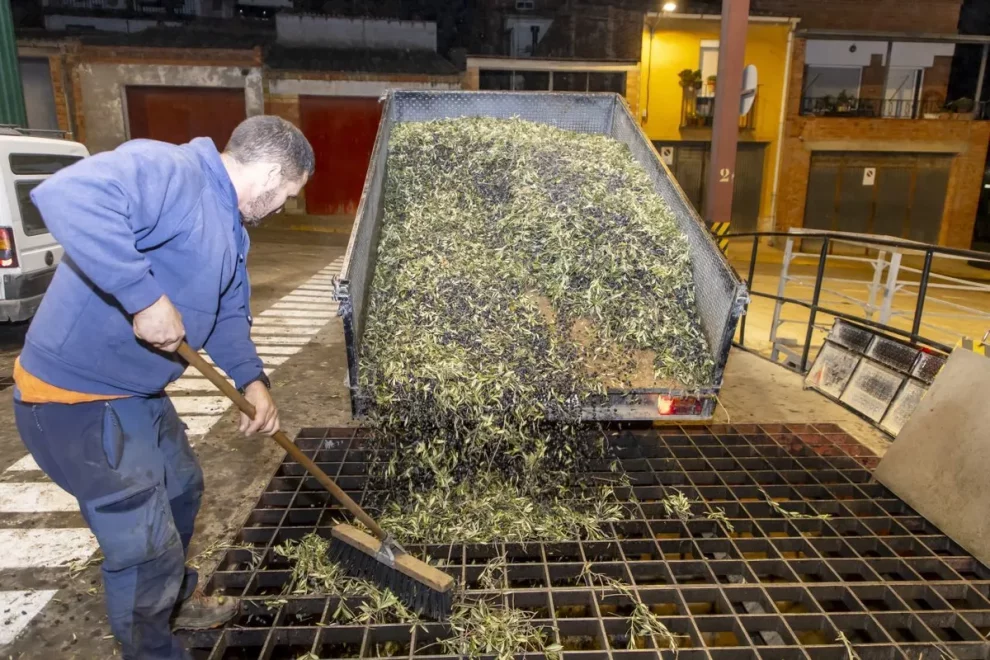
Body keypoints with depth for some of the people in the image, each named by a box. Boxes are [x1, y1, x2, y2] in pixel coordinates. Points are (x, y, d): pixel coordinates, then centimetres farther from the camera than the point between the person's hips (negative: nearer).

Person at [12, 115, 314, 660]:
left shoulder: (228, 224, 9)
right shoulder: (167, 170, -23)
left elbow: (228, 312, 15)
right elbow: (67, 196, -41)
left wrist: (251, 380, 3)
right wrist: (146, 298, -38)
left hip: (140, 394, 11)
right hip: (78, 401, -11)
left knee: (181, 489, 28)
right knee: (148, 551, 0)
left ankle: (174, 601, 53)